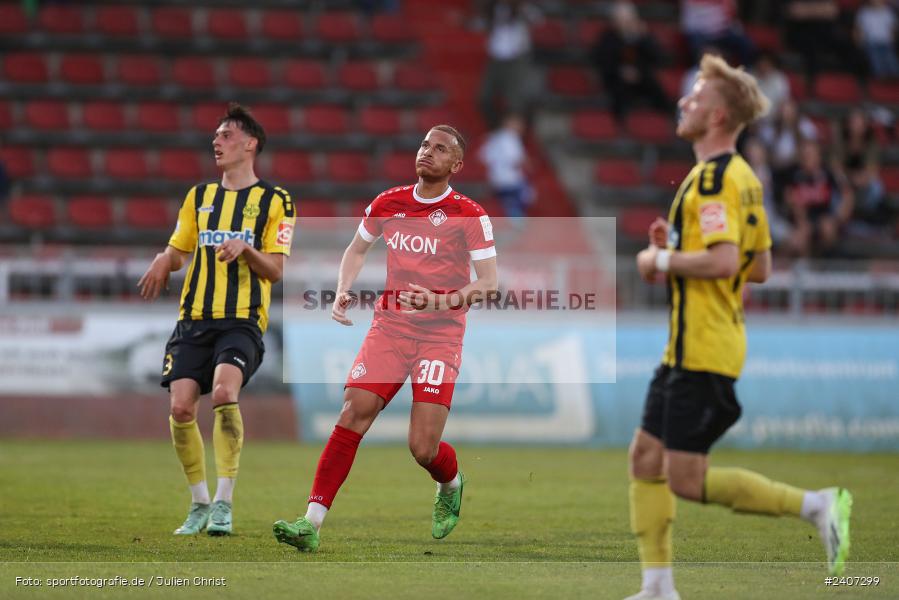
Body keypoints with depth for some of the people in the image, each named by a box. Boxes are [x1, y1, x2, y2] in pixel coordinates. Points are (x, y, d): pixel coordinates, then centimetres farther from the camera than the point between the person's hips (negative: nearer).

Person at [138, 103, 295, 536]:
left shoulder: (274, 200, 3)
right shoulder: (199, 196, 16)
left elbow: (276, 270, -1)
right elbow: (178, 252, 20)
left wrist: (245, 248, -19)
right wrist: (164, 260, -3)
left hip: (242, 321, -4)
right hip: (194, 319, 5)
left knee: (224, 392, -28)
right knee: (181, 407, -10)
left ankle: (223, 504, -19)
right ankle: (199, 504, 9)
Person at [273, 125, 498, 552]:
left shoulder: (469, 216, -5)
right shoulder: (388, 204, 7)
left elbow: (488, 284, -7)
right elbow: (357, 249, 24)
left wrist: (439, 302, -21)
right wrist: (343, 292, 7)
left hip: (440, 334, -3)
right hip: (390, 323, 3)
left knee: (423, 448, -9)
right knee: (353, 414, -15)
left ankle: (451, 488, 29)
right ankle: (312, 523, -17)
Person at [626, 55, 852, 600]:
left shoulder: (714, 177, -17)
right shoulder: (742, 177, 14)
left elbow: (723, 260, -29)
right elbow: (761, 267, 19)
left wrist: (661, 260, -14)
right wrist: (675, 249, 16)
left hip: (704, 354, -10)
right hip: (689, 349, 10)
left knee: (686, 479, -9)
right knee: (646, 457, 10)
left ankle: (815, 505, -7)